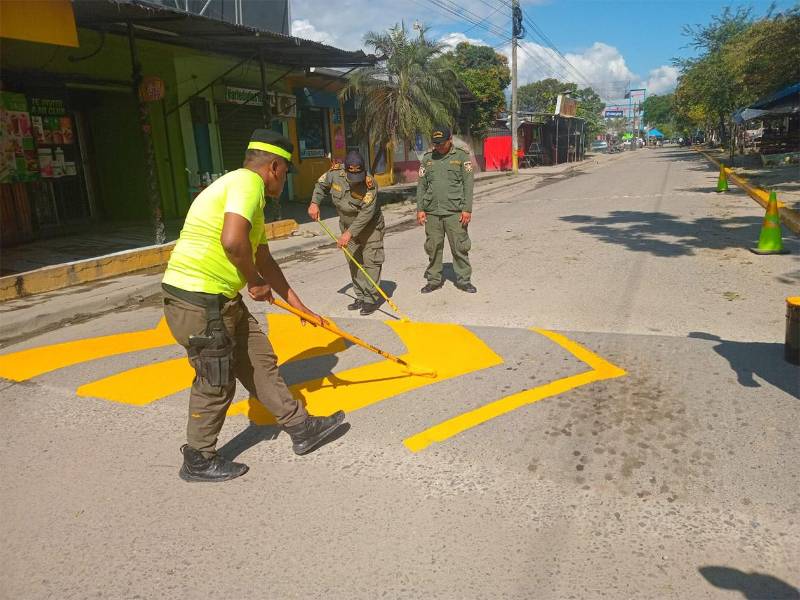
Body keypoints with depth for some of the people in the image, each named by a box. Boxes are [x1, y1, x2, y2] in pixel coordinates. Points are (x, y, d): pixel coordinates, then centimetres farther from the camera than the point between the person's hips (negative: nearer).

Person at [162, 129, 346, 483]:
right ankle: (199, 461, 24)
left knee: (260, 360, 15)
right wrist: (255, 281, -13)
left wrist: (297, 304, 26)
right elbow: (232, 241, -32)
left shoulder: (250, 192, 19)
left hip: (222, 301, 10)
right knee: (216, 383, 4)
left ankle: (301, 428, 27)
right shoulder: (247, 183, -14)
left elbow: (264, 260, 24)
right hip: (197, 302, -10)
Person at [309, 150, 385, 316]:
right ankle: (361, 297, 18)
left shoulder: (369, 185, -29)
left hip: (370, 225, -6)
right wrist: (314, 202, -6)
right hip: (347, 224, 6)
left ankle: (371, 299, -3)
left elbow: (366, 213, -31)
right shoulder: (335, 173, -14)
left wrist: (349, 233, -33)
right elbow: (321, 184, 7)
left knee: (370, 260, -9)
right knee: (354, 262, 9)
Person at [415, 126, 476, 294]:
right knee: (433, 247, 6)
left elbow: (467, 184, -2)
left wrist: (467, 209, -8)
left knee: (460, 247, 0)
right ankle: (434, 280, 18)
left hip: (455, 211, -3)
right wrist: (420, 209, 5)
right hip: (432, 212, 3)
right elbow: (421, 185, 12)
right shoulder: (427, 158, 11)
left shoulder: (462, 156, 1)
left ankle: (463, 280, 11)